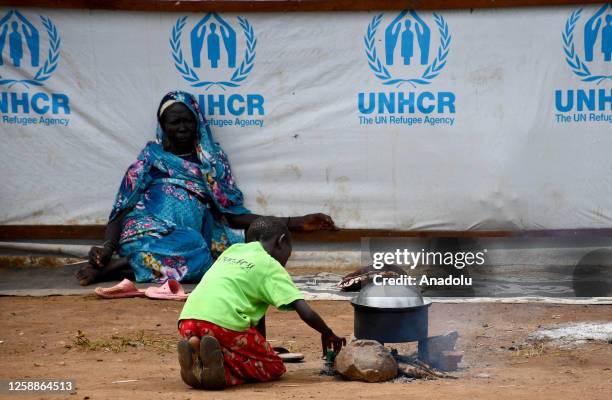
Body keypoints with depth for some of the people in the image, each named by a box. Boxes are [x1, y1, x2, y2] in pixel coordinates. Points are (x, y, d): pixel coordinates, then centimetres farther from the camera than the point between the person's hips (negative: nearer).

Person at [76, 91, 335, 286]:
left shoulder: (213, 161, 21)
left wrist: (294, 224, 6)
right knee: (194, 258, -37)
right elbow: (123, 208, 7)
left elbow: (234, 215, 15)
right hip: (149, 234, -4)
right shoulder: (150, 159, 15)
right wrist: (107, 246, -13)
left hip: (197, 236, 4)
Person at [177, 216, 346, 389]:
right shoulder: (270, 265, 10)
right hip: (223, 322, -6)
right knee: (274, 368, 12)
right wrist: (328, 334, 20)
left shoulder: (230, 251, 28)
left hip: (186, 320, 6)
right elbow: (306, 313, 2)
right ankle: (220, 373, -16)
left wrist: (262, 346, 39)